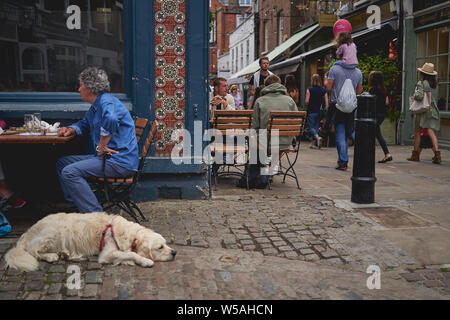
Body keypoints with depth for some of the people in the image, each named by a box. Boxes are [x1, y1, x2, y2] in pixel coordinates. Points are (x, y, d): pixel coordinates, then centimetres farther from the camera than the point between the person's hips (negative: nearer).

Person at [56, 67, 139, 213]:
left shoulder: (106, 101, -14)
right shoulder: (94, 107, 20)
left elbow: (110, 120, -38)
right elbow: (84, 124, 39)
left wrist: (101, 147, -26)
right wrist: (71, 129, 16)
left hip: (120, 161, -11)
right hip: (106, 157, 11)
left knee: (69, 172, -23)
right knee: (62, 163, 16)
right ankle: (78, 207, 12)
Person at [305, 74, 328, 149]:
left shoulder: (309, 89, -7)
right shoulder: (323, 90, 3)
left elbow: (306, 101, -11)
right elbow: (326, 102, 2)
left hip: (312, 111, -4)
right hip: (320, 112, 4)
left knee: (311, 127, 1)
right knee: (316, 127, 12)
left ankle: (317, 137, -25)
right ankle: (313, 143, 15)